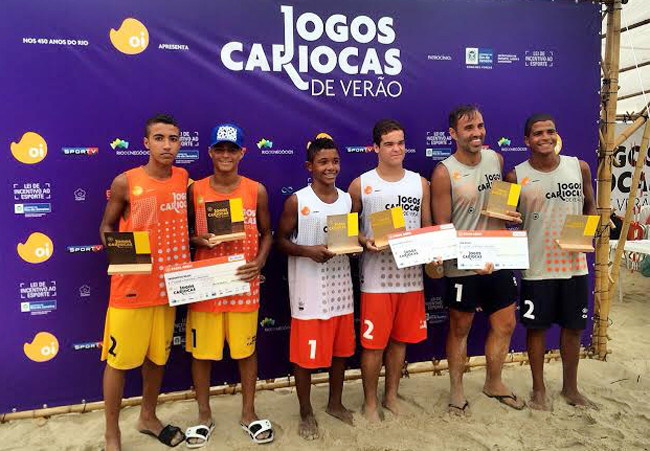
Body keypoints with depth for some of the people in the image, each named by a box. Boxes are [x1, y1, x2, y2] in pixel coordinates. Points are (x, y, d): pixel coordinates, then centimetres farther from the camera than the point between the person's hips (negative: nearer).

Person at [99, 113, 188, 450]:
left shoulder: (183, 179, 3)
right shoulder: (125, 182, -9)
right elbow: (106, 227, 1)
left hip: (167, 284, 4)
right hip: (130, 286, -4)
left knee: (157, 356, 17)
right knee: (119, 360, 6)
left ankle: (148, 418, 40)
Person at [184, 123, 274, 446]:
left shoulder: (256, 191, -1)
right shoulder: (195, 190, -2)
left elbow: (267, 233, 7)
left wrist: (259, 262, -10)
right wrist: (198, 240, -15)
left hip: (243, 282, 0)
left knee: (246, 348, 12)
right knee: (201, 350, 10)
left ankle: (248, 412, 32)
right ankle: (204, 414, 32)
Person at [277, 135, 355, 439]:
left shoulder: (347, 199, 6)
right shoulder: (296, 201, -9)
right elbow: (281, 240, -6)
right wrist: (308, 250, -22)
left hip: (340, 284, 5)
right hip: (308, 288, -5)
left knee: (341, 347, 16)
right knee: (305, 352, 5)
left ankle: (335, 403, 38)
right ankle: (306, 413, 27)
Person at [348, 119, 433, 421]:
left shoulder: (420, 183, 8)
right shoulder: (361, 185, -2)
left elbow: (427, 228, 12)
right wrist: (365, 242, -17)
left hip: (411, 274, 3)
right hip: (376, 276, -3)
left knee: (400, 339, 15)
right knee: (373, 343, 4)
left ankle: (391, 396, 34)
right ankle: (370, 402, 24)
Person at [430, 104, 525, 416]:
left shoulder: (496, 159, 4)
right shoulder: (444, 173, -14)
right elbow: (442, 228, -13)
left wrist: (511, 214, -1)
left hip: (499, 260, 6)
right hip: (462, 266, -5)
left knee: (505, 324, 16)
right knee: (460, 329, 11)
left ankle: (493, 383, 39)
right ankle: (456, 389, 31)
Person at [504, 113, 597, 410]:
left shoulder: (579, 167, 1)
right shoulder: (516, 176, -6)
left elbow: (590, 206, 12)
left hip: (574, 263, 3)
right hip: (536, 266, -2)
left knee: (574, 326, 14)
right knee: (537, 327, 9)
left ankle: (570, 387, 35)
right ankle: (539, 389, 29)